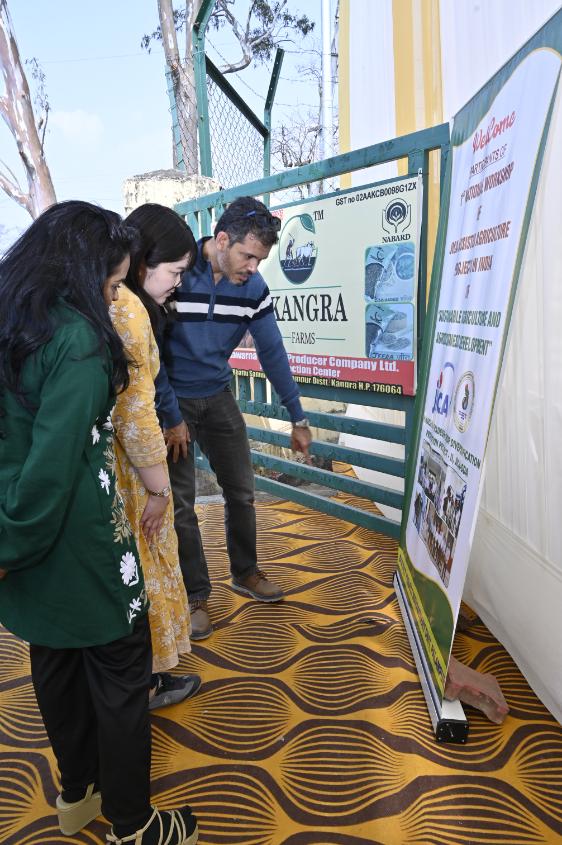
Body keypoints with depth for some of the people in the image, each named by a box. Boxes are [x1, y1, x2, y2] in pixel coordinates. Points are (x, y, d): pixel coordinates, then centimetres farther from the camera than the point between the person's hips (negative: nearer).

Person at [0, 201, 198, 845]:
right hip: (77, 538, -8)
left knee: (57, 664, 23)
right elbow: (53, 465, -24)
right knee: (121, 675, 10)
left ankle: (77, 792, 45)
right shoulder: (78, 339, -22)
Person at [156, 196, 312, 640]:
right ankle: (197, 595, 15)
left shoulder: (253, 286, -8)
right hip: (170, 399, -4)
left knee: (241, 491, 9)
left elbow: (272, 352, -2)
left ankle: (246, 573, 31)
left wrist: (298, 418, 1)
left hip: (218, 397, 4)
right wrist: (172, 419, -15)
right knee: (181, 503, -1)